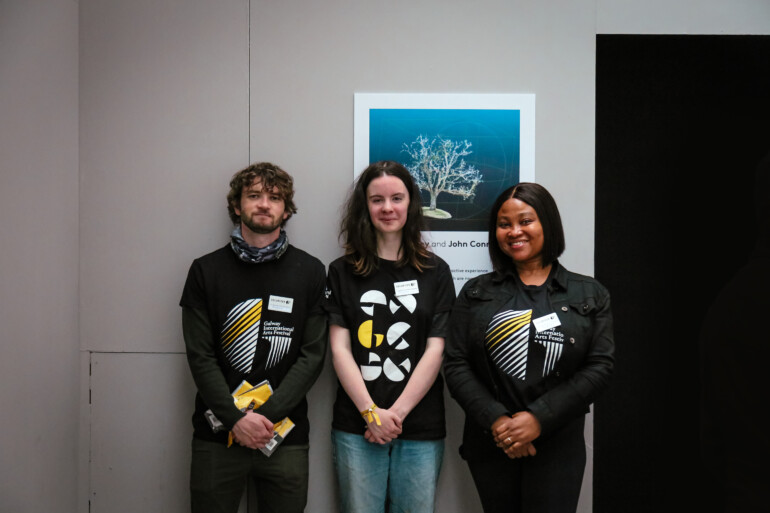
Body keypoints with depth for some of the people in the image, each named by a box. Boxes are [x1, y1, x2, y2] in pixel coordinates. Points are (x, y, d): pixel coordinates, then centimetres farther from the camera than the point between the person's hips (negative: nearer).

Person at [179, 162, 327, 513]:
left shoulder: (310, 272, 2)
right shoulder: (206, 270, 2)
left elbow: (312, 355, -3)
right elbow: (200, 356, -2)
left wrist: (266, 415, -12)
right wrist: (236, 418, -13)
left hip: (285, 435, 0)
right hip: (217, 434, 0)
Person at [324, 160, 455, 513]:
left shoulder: (435, 272, 5)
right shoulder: (342, 272, 6)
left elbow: (435, 350, -1)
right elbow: (339, 348, 0)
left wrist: (397, 412, -9)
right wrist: (371, 412, -10)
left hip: (421, 429, 0)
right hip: (357, 426, 0)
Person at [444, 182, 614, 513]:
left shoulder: (590, 294, 4)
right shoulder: (476, 293, 6)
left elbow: (600, 367, -4)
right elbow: (456, 365, 0)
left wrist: (539, 418, -14)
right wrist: (495, 420, -14)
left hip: (558, 444, -1)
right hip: (490, 444, 1)